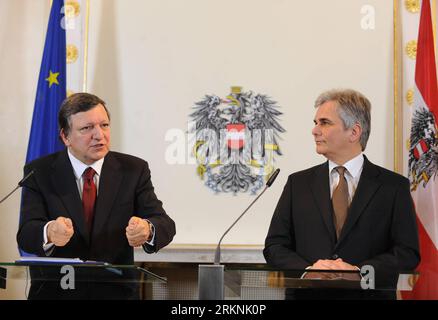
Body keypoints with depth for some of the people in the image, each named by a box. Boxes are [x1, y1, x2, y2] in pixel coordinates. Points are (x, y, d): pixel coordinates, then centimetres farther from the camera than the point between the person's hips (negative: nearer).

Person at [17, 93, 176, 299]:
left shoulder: (133, 170, 9)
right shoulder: (39, 173, 6)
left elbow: (165, 225, -1)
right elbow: (26, 235, -6)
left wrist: (147, 230, -24)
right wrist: (50, 233, -29)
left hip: (117, 292, 0)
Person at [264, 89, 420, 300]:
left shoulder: (394, 186, 1)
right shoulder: (298, 183, 8)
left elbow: (408, 252, -4)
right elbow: (274, 247, 5)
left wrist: (359, 271, -17)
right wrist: (307, 270, -13)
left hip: (368, 294, -2)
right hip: (307, 294, 2)